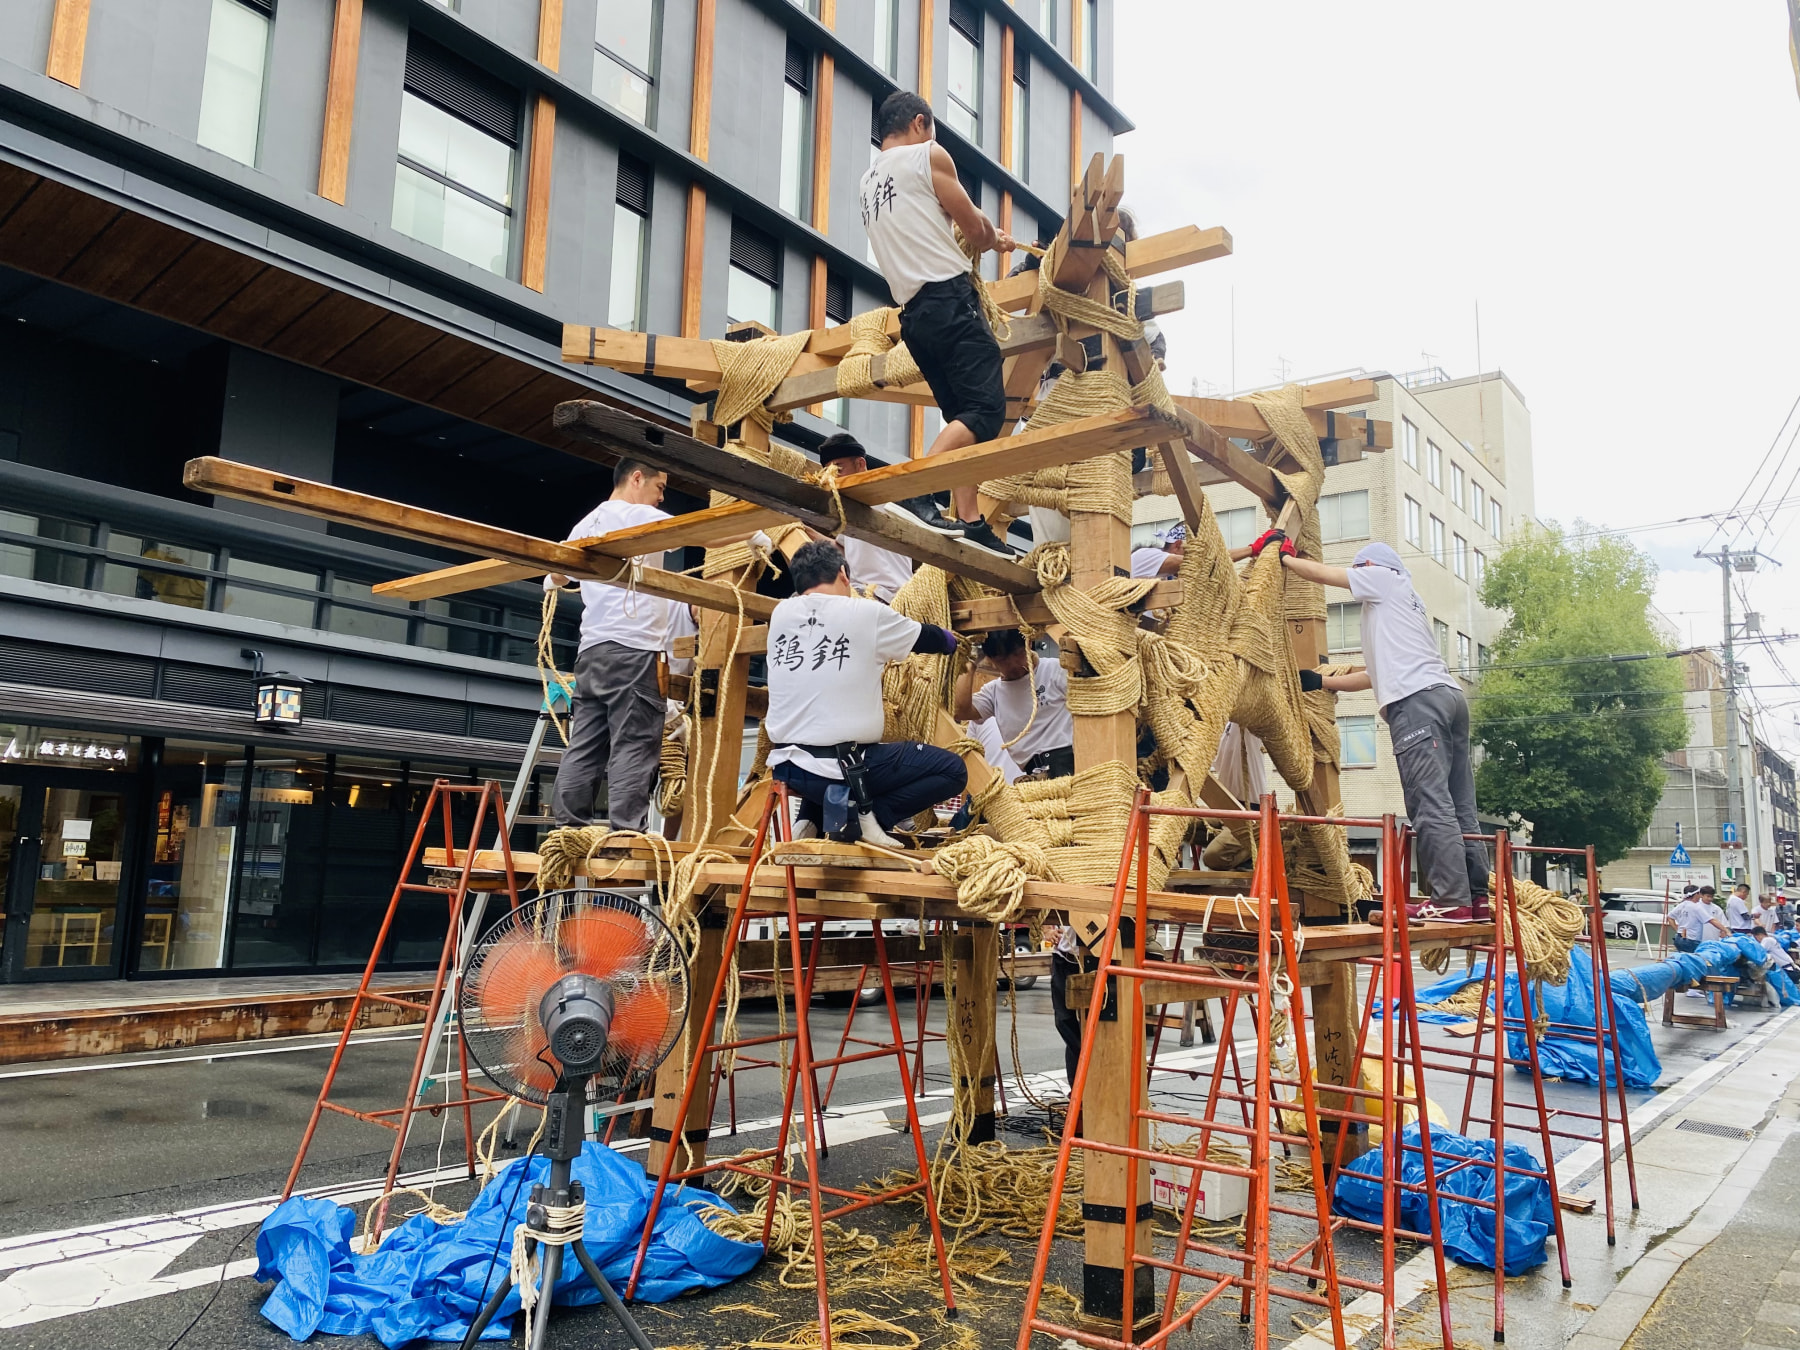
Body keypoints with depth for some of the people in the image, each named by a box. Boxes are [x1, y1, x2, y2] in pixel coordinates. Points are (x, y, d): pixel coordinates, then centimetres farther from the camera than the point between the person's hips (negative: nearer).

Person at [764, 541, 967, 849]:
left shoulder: (780, 614, 6)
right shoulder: (867, 613, -5)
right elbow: (929, 639, 11)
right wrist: (950, 640, 35)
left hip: (784, 766, 6)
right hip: (839, 769, -6)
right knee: (952, 770, 5)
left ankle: (810, 821, 16)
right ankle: (862, 815, -6)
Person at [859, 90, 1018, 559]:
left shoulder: (868, 181, 25)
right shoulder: (928, 155, 3)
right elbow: (975, 226, 7)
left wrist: (986, 239, 38)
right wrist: (993, 238, 29)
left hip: (913, 312, 8)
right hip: (950, 299, -8)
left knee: (963, 418, 10)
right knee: (987, 408, -14)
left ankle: (970, 521, 2)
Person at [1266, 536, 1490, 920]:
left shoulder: (1385, 578, 12)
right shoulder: (1402, 603, 35)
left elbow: (1321, 574, 11)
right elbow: (1378, 674, 36)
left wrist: (1283, 557, 27)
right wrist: (1321, 681, 37)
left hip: (1417, 700, -10)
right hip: (1449, 697, 10)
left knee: (1431, 805, -14)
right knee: (1459, 807, 6)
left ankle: (1452, 899, -18)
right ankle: (1477, 896, 5)